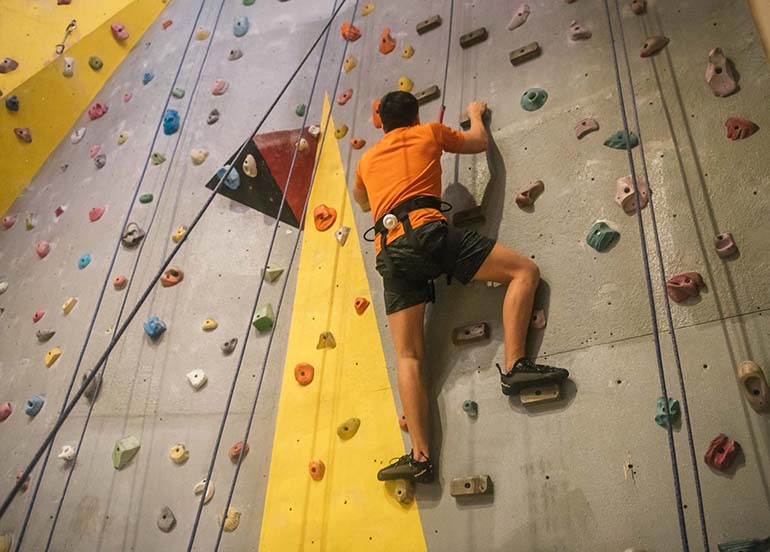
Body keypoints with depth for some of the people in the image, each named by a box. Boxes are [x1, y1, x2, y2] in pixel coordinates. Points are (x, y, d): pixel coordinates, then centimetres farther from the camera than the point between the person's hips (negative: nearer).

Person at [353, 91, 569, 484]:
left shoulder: (366, 159, 30)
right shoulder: (427, 132, 21)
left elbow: (361, 201, 50)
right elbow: (479, 142, 35)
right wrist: (476, 114, 55)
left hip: (390, 253, 4)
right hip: (426, 231, -4)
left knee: (408, 356, 0)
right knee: (525, 271, 3)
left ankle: (420, 455, -9)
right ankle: (514, 365, -13)